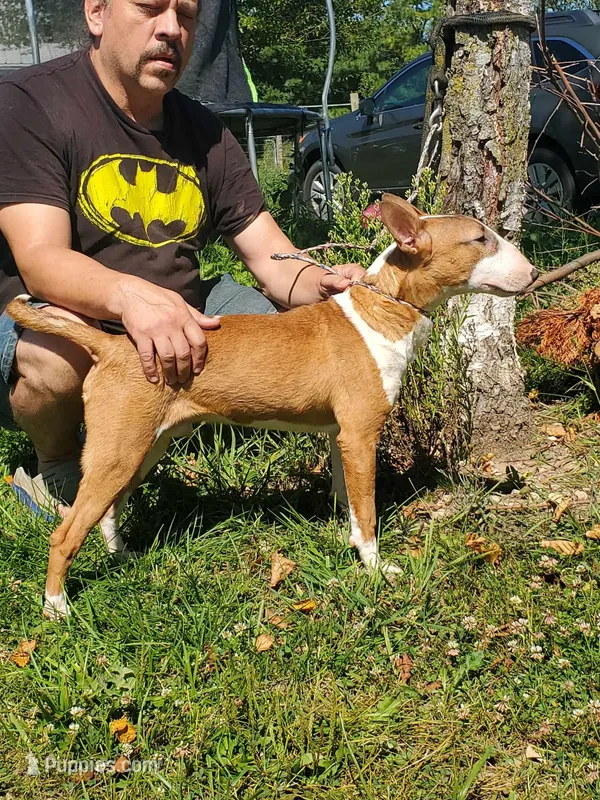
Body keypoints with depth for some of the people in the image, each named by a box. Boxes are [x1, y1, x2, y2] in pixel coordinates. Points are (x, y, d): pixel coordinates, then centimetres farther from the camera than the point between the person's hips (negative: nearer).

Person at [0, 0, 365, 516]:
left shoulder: (205, 134, 4)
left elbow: (273, 260, -1)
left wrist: (321, 285, -26)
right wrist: (130, 294, -48)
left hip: (177, 326, 5)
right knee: (58, 345, -38)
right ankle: (55, 472, -4)